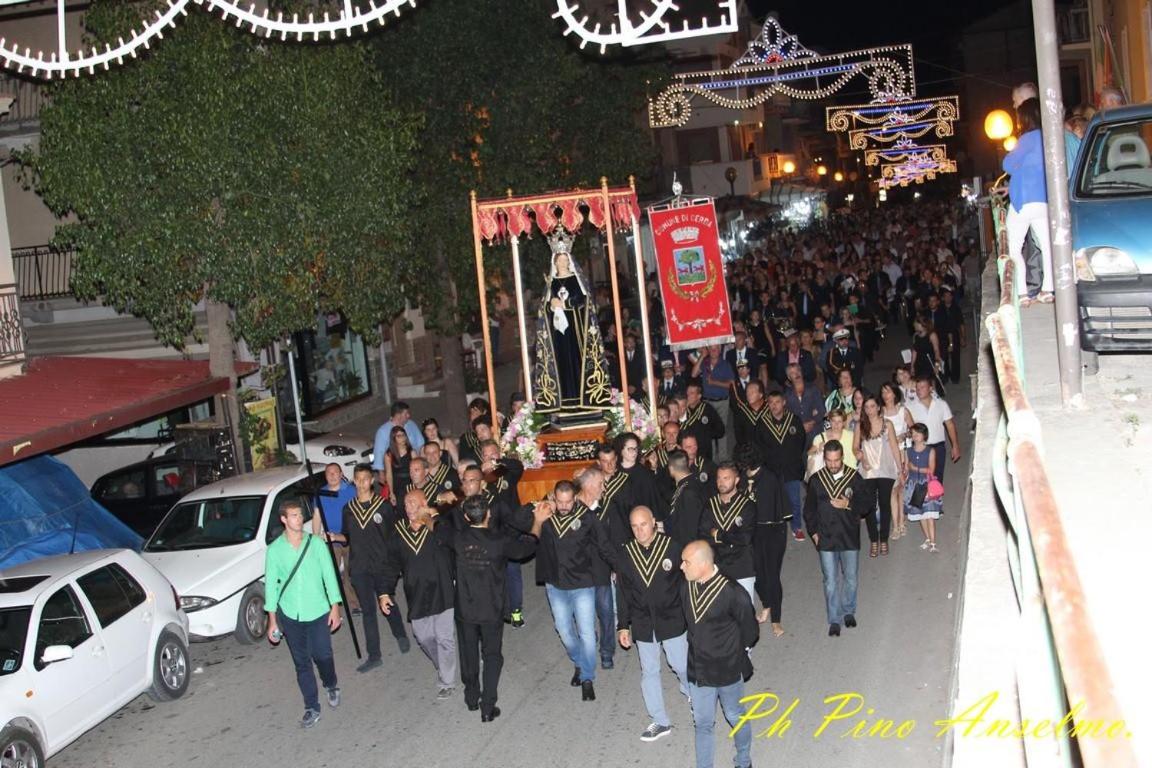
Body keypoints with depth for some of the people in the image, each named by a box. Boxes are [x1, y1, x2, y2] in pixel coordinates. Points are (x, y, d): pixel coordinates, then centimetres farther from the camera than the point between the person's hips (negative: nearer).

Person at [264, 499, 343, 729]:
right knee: (301, 662, 6)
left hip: (318, 611, 0)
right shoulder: (274, 550, -4)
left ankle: (331, 686, 35)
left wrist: (335, 607, -2)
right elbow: (270, 583, 0)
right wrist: (272, 619, 0)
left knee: (322, 655, 3)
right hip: (290, 615, 1)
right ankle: (312, 708, 17)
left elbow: (329, 575, 0)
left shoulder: (316, 544, -5)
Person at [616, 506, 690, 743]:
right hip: (643, 625, 3)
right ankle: (660, 721, 23)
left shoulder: (672, 548, -12)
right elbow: (623, 594, 5)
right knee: (649, 672, 10)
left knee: (682, 666, 8)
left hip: (673, 621, -3)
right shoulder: (625, 555, -3)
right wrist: (623, 626, 5)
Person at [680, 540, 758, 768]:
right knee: (703, 723, 13)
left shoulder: (732, 593, -23)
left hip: (728, 670, -3)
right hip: (697, 670, 4)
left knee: (736, 718, 18)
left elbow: (750, 631, -9)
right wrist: (699, 648, 11)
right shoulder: (686, 589, -8)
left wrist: (731, 653, 3)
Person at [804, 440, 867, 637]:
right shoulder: (816, 480, -1)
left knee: (850, 578, 12)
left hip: (849, 537, 0)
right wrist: (813, 532, -1)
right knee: (830, 582, 3)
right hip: (826, 538, 0)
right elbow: (809, 509, 7)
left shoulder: (854, 478, -4)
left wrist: (849, 504, -18)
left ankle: (849, 611, 34)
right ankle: (834, 620, 11)